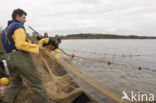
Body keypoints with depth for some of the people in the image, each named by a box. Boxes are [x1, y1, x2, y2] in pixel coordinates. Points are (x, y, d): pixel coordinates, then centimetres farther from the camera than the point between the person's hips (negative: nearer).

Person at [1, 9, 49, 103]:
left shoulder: (6, 29, 20)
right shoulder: (18, 26, -8)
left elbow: (9, 45, 16)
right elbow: (20, 45, -22)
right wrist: (36, 47, -14)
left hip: (9, 59, 9)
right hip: (21, 58, -9)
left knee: (15, 83, 25)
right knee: (37, 84, -2)